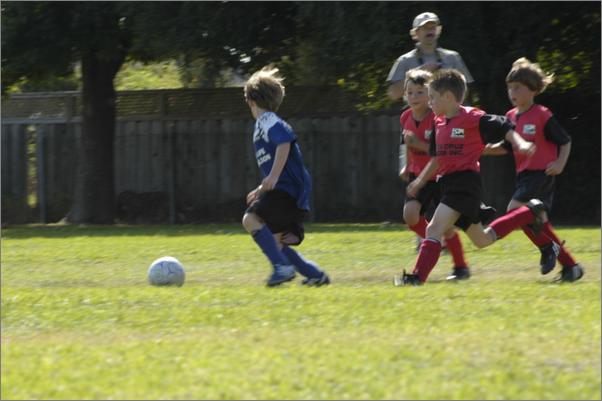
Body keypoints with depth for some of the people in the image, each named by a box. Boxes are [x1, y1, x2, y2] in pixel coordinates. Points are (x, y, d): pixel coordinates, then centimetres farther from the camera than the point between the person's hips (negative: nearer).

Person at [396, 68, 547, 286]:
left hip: (465, 181, -9)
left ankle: (418, 277, -26)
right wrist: (420, 182, 24)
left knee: (435, 227, -21)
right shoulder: (439, 123, 14)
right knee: (482, 240, 17)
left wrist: (520, 144, -22)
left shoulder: (473, 119, -10)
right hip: (448, 182, 9)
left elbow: (505, 128, -6)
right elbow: (437, 158, 26)